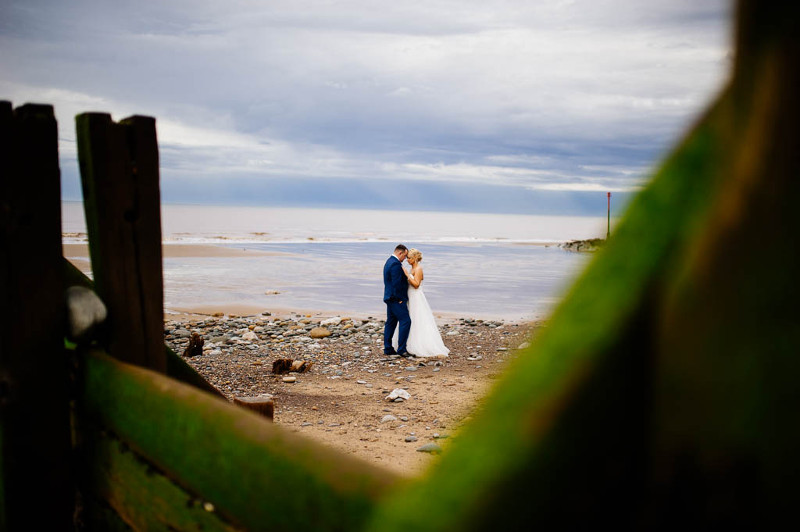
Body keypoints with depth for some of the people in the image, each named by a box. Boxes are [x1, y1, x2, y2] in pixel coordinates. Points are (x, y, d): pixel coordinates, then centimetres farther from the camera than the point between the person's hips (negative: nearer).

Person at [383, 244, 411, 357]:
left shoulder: (389, 261, 15)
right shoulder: (396, 264, -18)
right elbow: (397, 284, -22)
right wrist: (400, 299, -16)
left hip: (390, 298, 11)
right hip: (396, 299, -11)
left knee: (391, 322, 12)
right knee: (405, 321, -8)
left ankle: (388, 348, 16)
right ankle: (401, 349, -9)